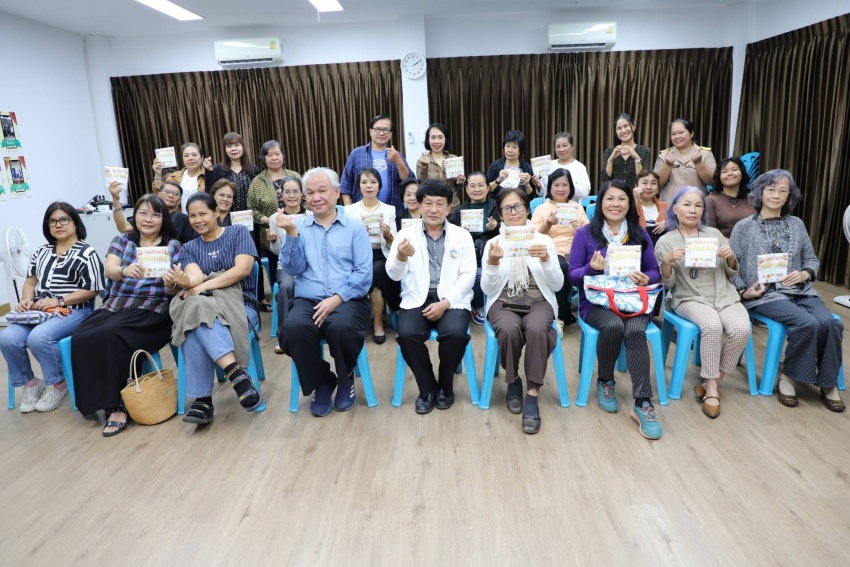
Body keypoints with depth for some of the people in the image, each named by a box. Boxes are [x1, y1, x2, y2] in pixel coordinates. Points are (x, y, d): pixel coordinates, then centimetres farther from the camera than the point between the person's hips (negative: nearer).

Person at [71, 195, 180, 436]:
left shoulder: (174, 246, 7)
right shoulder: (121, 240, 14)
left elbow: (174, 291, 0)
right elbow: (110, 270, -6)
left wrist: (171, 285, -25)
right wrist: (125, 271, -30)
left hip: (151, 311, -3)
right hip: (113, 306, 4)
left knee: (111, 336, -32)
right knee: (80, 339, -25)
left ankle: (116, 405, -20)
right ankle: (106, 400, -13)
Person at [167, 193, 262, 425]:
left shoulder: (238, 232, 8)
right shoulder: (189, 248, 17)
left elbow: (243, 269, -9)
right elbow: (195, 277, -4)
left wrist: (202, 287, -16)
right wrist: (186, 282, -29)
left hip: (240, 306, -3)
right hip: (201, 306, 3)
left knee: (198, 317, -34)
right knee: (196, 317, -35)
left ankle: (203, 399, -34)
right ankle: (237, 374, -40)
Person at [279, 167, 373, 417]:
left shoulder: (354, 226, 8)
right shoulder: (298, 226, 13)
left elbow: (364, 273, -3)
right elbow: (293, 269, 1)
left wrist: (337, 298, -16)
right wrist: (291, 233, -10)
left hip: (348, 300, -1)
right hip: (307, 300, 2)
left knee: (341, 328, -35)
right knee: (293, 329, -31)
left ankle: (346, 377, 1)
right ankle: (322, 381, -1)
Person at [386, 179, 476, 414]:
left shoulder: (462, 236, 7)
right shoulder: (406, 234, 7)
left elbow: (468, 275, -1)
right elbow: (394, 275, -1)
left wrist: (445, 303, -14)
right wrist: (401, 257, -24)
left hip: (452, 300, 0)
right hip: (417, 298, 1)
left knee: (455, 333, -30)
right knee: (407, 333, -28)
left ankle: (445, 387, 1)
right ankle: (427, 388, -2)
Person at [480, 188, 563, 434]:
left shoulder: (544, 240, 6)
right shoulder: (493, 244, 6)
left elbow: (558, 285, 0)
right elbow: (487, 289, -1)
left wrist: (546, 261, -18)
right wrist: (492, 264, -19)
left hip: (538, 301, 0)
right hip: (503, 302, 0)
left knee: (536, 329, -35)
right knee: (509, 330, -34)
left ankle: (532, 397, -21)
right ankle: (513, 381, -5)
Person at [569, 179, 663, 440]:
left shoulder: (640, 234, 12)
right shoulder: (585, 234, 3)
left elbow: (654, 271, 11)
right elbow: (573, 276, 0)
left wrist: (646, 279, -13)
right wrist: (592, 268, -22)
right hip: (597, 302, -1)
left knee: (635, 330, -32)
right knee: (613, 325, -35)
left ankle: (643, 404, -28)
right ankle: (605, 382, -7)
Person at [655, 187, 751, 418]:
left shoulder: (714, 234, 11)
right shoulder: (665, 242, 2)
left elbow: (731, 273, 15)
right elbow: (667, 284, -2)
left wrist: (731, 257, -7)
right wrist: (667, 261, -21)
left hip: (723, 294, 3)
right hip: (689, 298, -3)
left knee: (742, 329, -26)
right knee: (712, 325, -34)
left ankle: (711, 383, -7)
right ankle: (712, 388, -18)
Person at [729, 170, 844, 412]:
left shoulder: (797, 224, 15)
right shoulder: (744, 226, 2)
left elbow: (812, 259, 18)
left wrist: (804, 274, -5)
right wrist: (743, 292, -13)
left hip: (800, 291, 4)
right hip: (765, 294, -4)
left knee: (830, 324, -23)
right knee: (807, 324, -29)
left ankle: (828, 383, -3)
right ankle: (788, 377, -7)